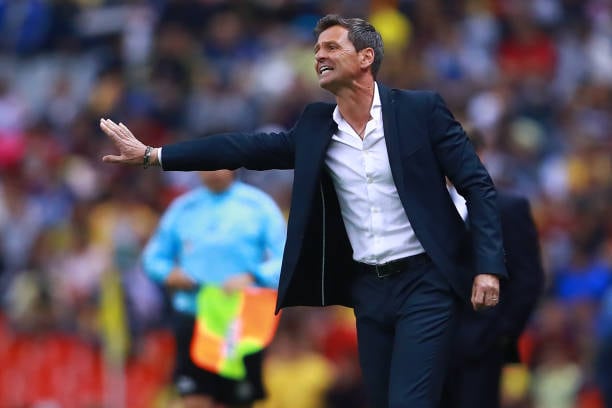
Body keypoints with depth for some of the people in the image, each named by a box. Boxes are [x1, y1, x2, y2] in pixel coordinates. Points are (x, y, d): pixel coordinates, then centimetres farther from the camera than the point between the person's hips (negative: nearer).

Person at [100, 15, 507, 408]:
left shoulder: (421, 109, -6)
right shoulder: (316, 126, 6)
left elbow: (478, 185, -6)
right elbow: (248, 147, 6)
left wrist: (488, 267, -16)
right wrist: (151, 154, 2)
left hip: (423, 284, -5)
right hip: (368, 289, 5)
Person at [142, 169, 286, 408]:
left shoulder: (259, 205, 1)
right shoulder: (182, 208, 9)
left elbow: (286, 260, -4)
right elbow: (154, 256, 18)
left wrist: (252, 278, -20)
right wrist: (168, 274, -4)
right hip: (192, 318, 1)